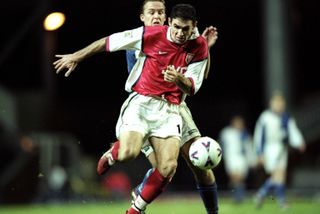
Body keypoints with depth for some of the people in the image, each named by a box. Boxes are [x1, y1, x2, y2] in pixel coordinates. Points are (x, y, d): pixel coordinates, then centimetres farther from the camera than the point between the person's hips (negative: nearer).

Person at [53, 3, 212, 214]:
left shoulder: (199, 47, -1)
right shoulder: (152, 34, -9)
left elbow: (192, 88, 3)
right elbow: (108, 42, 0)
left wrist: (179, 80, -21)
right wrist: (76, 57, 6)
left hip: (169, 109, 2)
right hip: (141, 101, -2)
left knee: (169, 167, -15)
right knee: (128, 153, -27)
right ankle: (112, 155, 13)